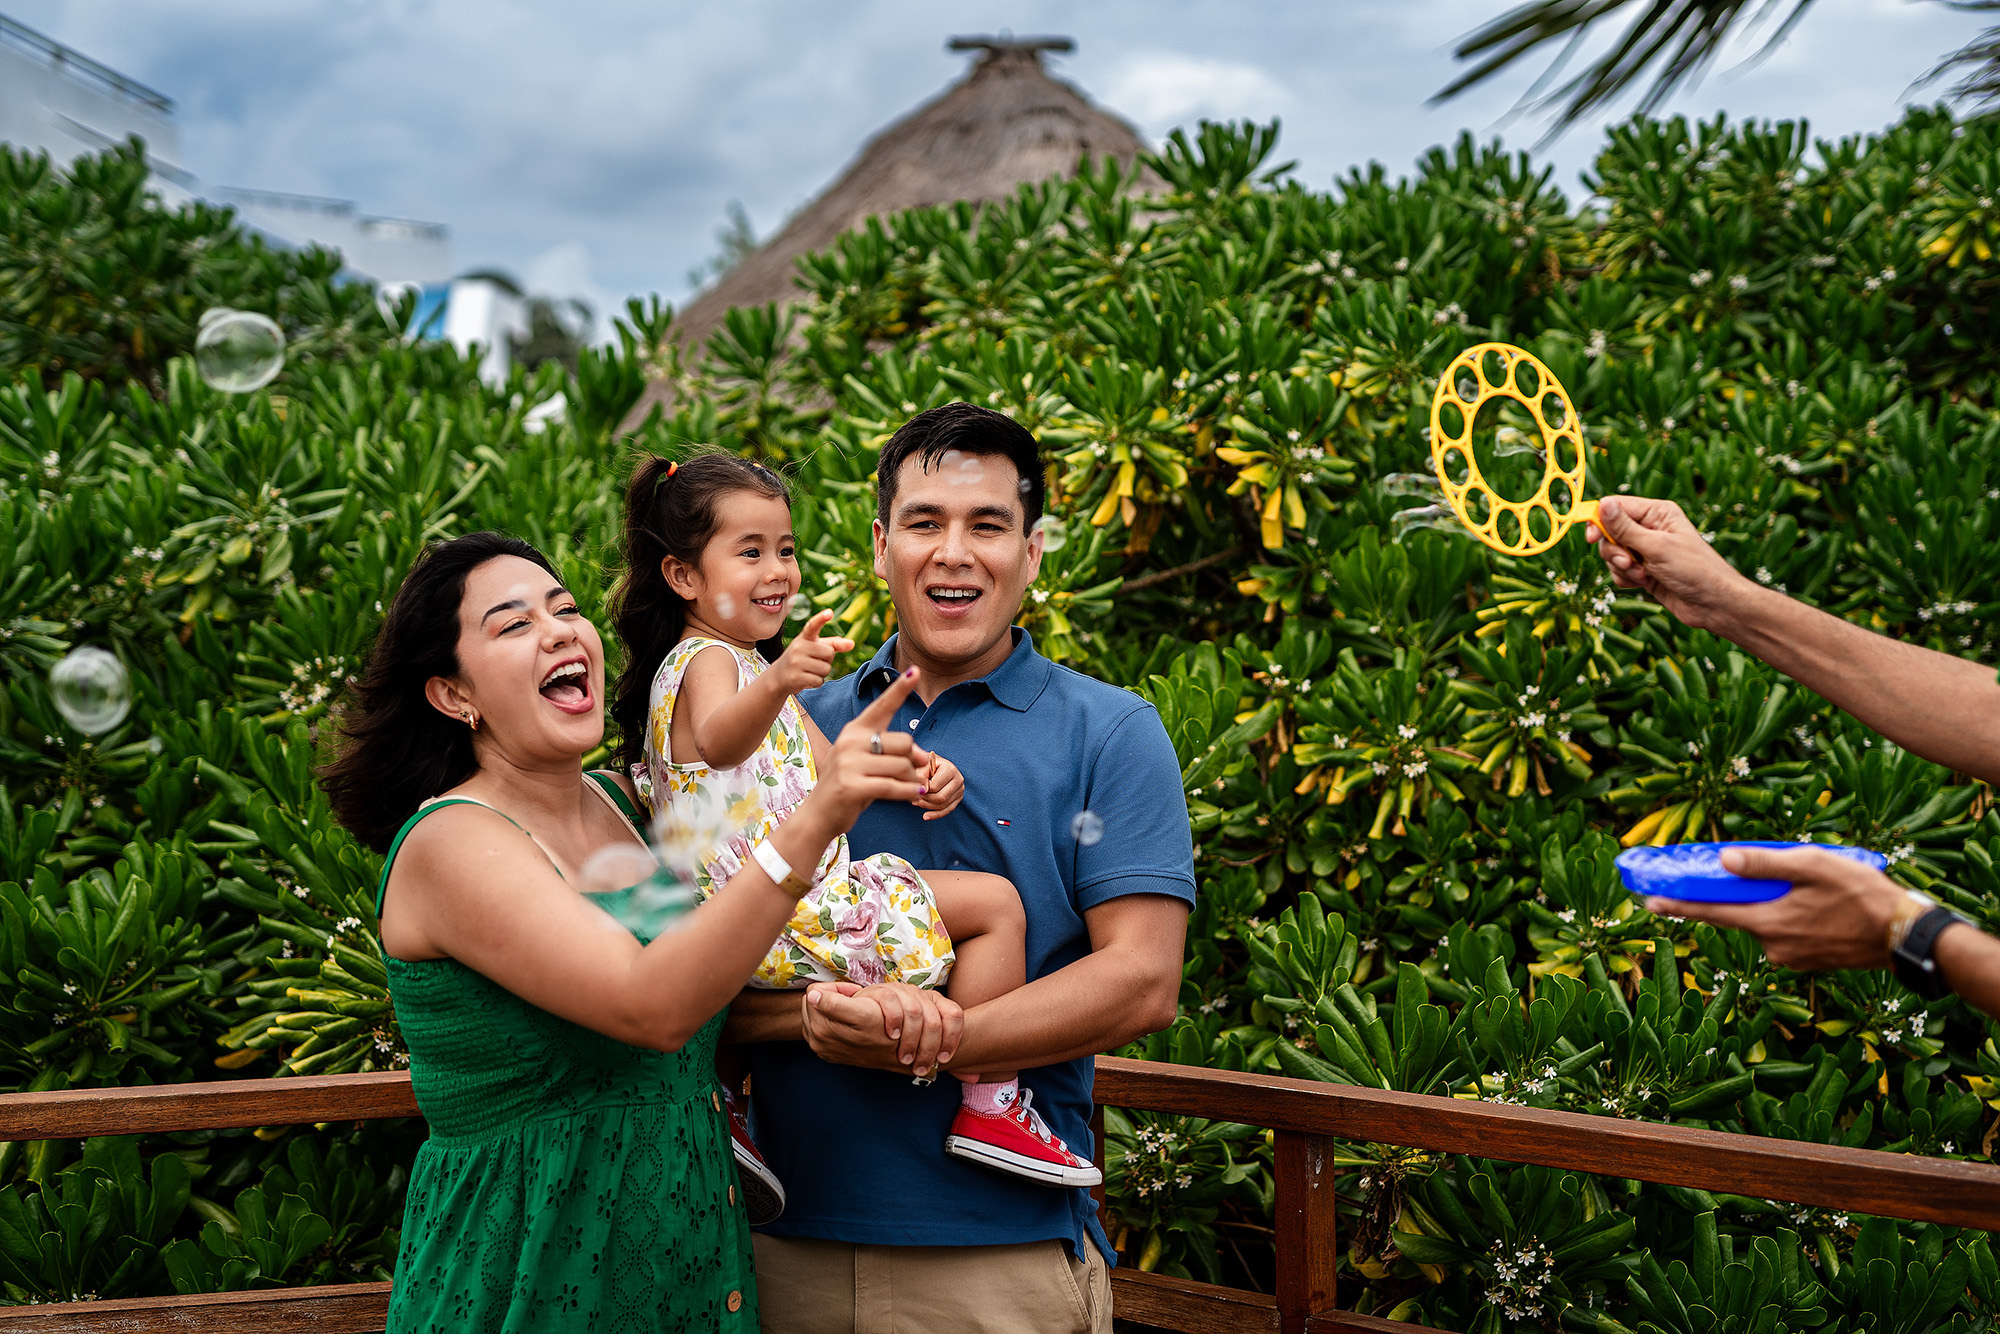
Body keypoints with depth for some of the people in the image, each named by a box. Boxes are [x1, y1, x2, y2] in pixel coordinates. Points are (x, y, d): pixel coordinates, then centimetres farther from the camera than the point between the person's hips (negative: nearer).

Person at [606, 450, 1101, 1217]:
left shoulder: (742, 665, 22)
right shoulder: (707, 661, -12)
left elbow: (827, 770, 22)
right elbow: (718, 742, -37)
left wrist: (916, 773, 4)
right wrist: (779, 683, -57)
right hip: (777, 917, -10)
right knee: (993, 901, -12)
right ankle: (989, 1106, -9)